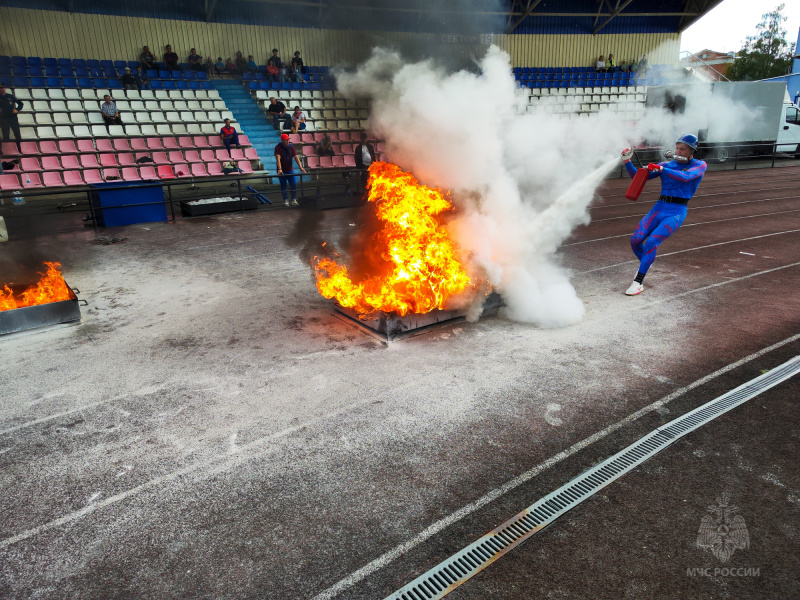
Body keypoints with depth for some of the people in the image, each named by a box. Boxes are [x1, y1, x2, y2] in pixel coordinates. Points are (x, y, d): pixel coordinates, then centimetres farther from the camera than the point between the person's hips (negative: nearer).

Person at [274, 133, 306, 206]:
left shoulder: (291, 146, -3)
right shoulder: (278, 148, -13)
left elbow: (296, 157, -9)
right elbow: (278, 159, -24)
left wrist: (300, 167, -21)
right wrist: (279, 169, -37)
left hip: (290, 170, 3)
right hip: (282, 171, -3)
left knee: (294, 184, -3)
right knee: (283, 185, 3)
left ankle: (294, 200, 7)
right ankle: (286, 200, 12)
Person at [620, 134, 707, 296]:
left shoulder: (700, 165, 3)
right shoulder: (666, 165, 13)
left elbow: (685, 177, -19)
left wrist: (660, 169, -24)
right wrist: (627, 161, -5)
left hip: (677, 212, -4)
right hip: (659, 208, 4)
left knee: (651, 243, -23)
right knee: (635, 240, -13)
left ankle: (638, 282, -15)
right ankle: (644, 263, 20)